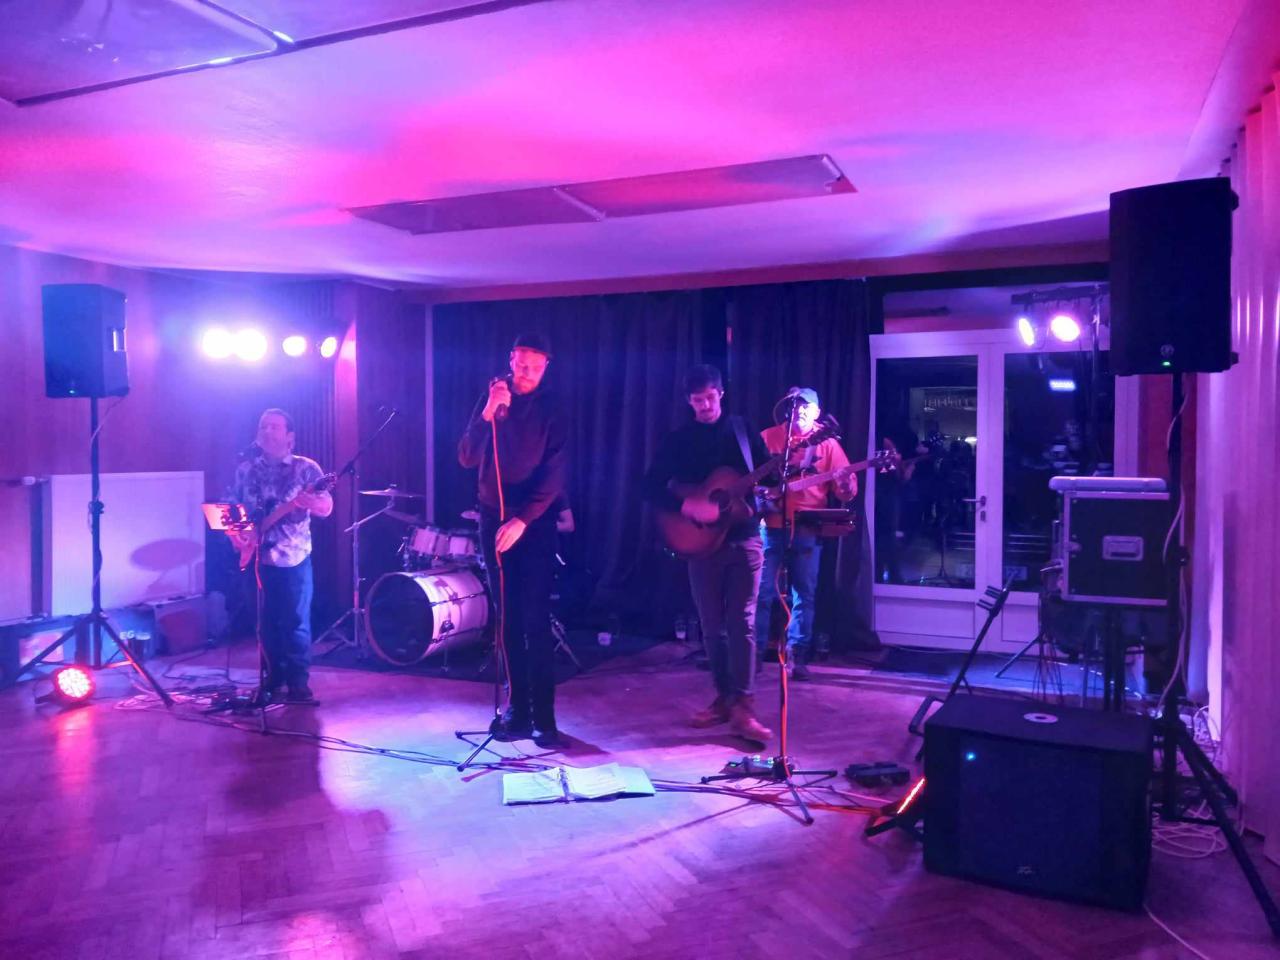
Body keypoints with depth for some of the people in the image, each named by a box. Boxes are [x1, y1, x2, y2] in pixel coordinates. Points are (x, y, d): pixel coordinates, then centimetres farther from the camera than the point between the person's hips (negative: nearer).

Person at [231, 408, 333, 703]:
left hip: (294, 559, -3)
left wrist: (310, 503, -30)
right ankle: (272, 681, 20)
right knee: (266, 623, 9)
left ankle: (299, 684, 6)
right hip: (257, 558, 3)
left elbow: (327, 507, -9)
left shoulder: (306, 467, -1)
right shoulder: (246, 469, 10)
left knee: (296, 622, -3)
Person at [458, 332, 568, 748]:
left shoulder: (552, 408, -2)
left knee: (535, 619, -7)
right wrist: (488, 414, -18)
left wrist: (523, 518, -19)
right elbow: (467, 458, -5)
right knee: (508, 617, 5)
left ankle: (544, 716, -2)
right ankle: (517, 708, 12)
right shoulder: (490, 398, 6)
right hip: (494, 518, 3)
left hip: (536, 521, -3)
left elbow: (553, 475, -9)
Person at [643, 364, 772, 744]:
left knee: (741, 624, -5)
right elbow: (651, 488, -1)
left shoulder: (743, 429, 6)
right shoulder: (678, 440, 4)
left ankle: (743, 707, -5)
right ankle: (724, 698, 20)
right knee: (713, 627, 7)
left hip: (744, 538, -1)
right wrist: (688, 506, -16)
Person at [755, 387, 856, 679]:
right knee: (762, 590, 1)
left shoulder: (827, 443, 6)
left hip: (808, 529, 0)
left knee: (804, 593, 3)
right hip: (770, 525, 0)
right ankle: (755, 651, 10)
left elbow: (847, 491, 0)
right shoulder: (768, 437, 8)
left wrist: (845, 484, -23)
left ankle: (797, 655, 11)